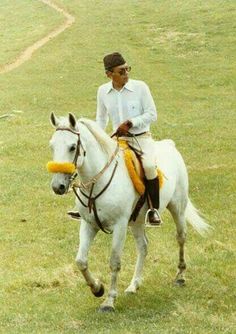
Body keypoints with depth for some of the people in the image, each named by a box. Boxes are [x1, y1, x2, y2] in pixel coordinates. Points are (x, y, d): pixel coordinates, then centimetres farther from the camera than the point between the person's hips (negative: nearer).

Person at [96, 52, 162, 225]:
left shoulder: (140, 87, -9)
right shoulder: (103, 91, 2)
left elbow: (152, 114, -7)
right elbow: (101, 118, 16)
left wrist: (130, 123, -17)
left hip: (141, 138, -4)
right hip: (119, 139, 4)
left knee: (149, 166, -31)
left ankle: (154, 209, -17)